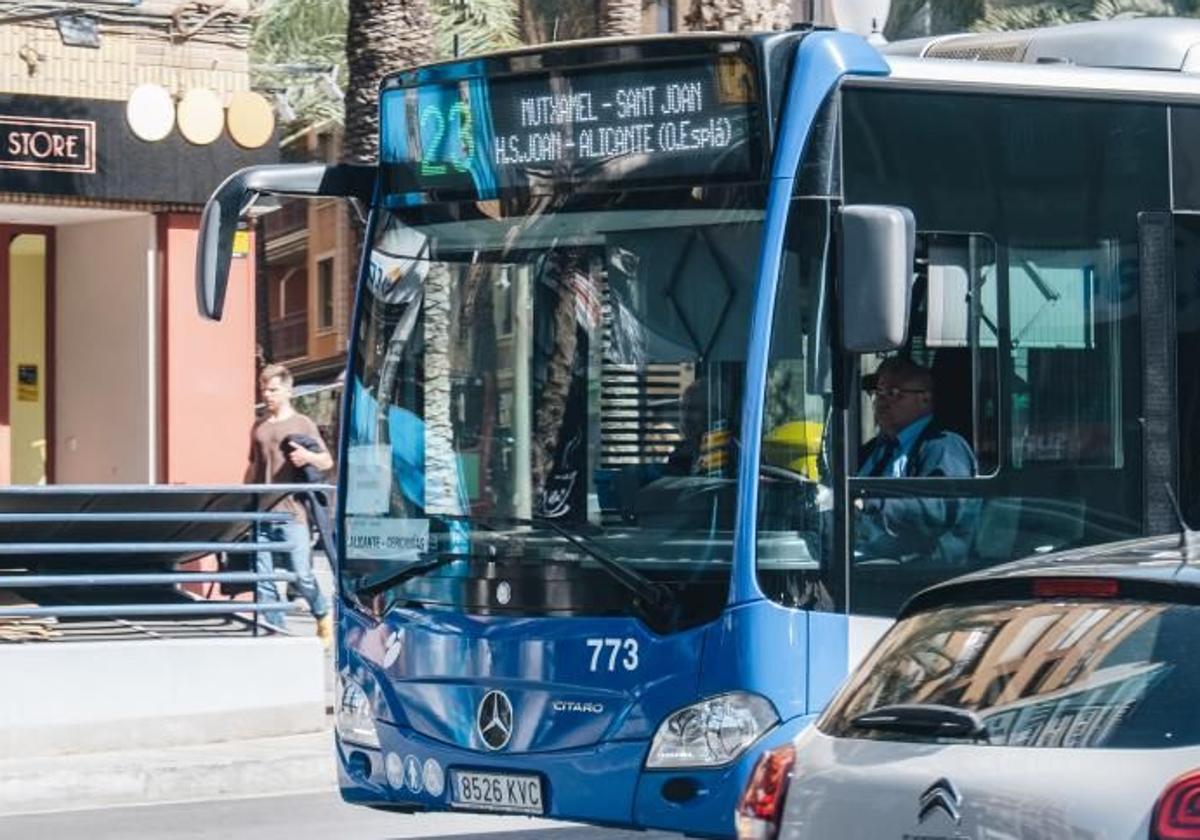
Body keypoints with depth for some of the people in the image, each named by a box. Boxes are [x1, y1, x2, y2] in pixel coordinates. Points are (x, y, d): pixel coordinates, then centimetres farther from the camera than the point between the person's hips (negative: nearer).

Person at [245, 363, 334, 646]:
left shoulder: (302, 424, 5)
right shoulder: (259, 428, 18)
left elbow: (327, 462, 4)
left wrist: (307, 456, -17)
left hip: (292, 513, -4)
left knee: (302, 576, -7)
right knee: (263, 579, -1)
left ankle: (323, 616, 18)